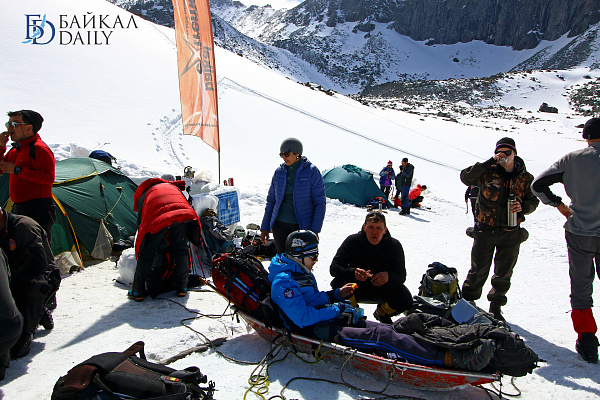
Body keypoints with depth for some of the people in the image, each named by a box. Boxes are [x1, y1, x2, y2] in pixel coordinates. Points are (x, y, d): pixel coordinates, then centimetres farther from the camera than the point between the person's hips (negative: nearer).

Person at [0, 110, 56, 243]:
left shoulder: (39, 148, -12)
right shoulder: (14, 151, 18)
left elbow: (48, 177, -22)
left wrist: (17, 170, -21)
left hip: (38, 211, -10)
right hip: (19, 209, 10)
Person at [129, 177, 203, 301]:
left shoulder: (144, 196, 38)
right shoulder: (174, 187, 44)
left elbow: (141, 224, 34)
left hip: (158, 218, -2)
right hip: (183, 215, 2)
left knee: (147, 253, 14)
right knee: (181, 249, 20)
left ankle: (138, 291, 22)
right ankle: (182, 287, 28)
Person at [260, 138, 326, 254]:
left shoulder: (312, 172, -5)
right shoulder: (279, 172, 6)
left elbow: (320, 203, -5)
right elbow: (271, 201, 12)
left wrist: (315, 230, -11)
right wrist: (265, 228, 10)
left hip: (303, 225, -3)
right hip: (281, 224, 3)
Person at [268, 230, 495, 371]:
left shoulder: (302, 273, 18)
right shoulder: (283, 282, -15)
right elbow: (303, 317, -23)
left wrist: (337, 295, 8)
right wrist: (337, 309, -14)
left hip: (330, 319, 10)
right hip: (316, 331, -9)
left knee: (387, 329, -11)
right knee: (380, 336, -25)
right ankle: (449, 359, -31)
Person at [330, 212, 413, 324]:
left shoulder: (394, 245, -13)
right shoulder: (352, 241, -17)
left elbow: (401, 276, -15)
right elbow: (334, 268, -22)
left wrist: (388, 276, -40)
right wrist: (353, 273, -43)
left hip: (382, 288, 2)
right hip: (357, 287, -1)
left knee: (405, 299, -24)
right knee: (337, 283, -32)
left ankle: (382, 313, 12)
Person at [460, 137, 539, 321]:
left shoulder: (526, 178, 5)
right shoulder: (488, 172, -3)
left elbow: (533, 200, 12)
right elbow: (465, 177, -15)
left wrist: (523, 207, -10)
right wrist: (489, 163, -20)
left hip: (511, 232, 3)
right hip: (485, 230, -2)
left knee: (504, 273, 13)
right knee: (479, 270, 2)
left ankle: (496, 306, 30)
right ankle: (467, 302, 19)